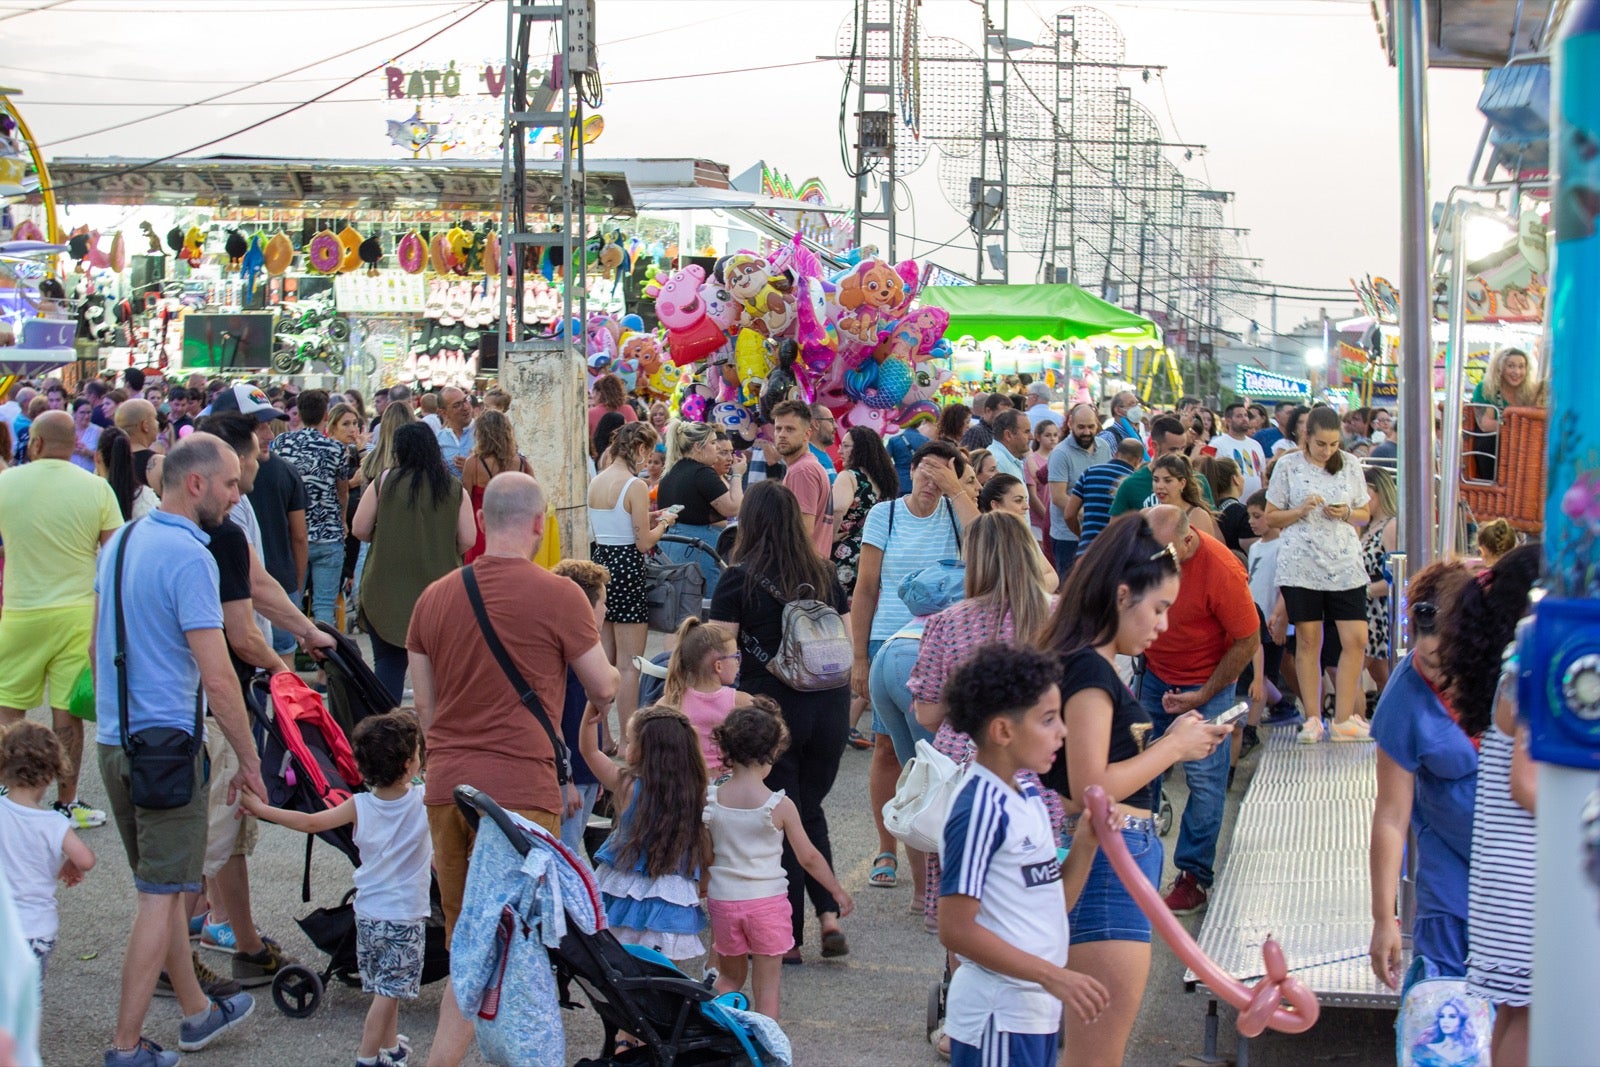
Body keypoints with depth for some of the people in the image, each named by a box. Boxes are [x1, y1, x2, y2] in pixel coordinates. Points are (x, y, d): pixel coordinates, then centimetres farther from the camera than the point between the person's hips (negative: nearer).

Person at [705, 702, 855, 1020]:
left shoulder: (710, 800, -7)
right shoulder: (779, 805, -13)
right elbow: (808, 857, -6)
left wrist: (703, 887, 21)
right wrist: (839, 891, 8)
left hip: (722, 899, 3)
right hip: (767, 901, -3)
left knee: (729, 978, 21)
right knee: (767, 986, 8)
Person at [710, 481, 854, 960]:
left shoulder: (740, 578, -6)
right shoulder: (824, 573, 6)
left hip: (771, 706, -4)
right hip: (830, 706, 4)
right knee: (810, 811, 20)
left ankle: (789, 936, 13)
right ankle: (828, 915, 6)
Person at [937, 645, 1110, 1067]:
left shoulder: (1027, 797, 10)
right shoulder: (980, 809, -19)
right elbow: (955, 929, -22)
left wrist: (1085, 843, -1)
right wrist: (1053, 975, -22)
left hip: (1037, 1007, 9)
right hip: (998, 1017, -9)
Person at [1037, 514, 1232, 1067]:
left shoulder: (1094, 667, 14)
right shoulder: (1089, 669, -16)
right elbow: (1090, 788, -22)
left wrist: (1171, 744, 8)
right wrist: (1172, 747, -12)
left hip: (1119, 860, 10)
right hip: (1108, 866, -10)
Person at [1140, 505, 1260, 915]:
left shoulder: (1221, 570, -27)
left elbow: (1248, 641, -18)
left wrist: (1203, 696, -16)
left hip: (1205, 681, -5)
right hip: (1153, 675, 5)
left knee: (1204, 777, -3)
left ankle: (1195, 876, 7)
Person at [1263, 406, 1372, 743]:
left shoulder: (1350, 465, 8)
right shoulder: (1288, 466, 1)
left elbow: (1364, 513, 15)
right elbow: (1271, 517, 5)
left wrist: (1346, 514, -7)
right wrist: (1300, 511, -13)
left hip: (1346, 565, 2)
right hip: (1300, 566, -2)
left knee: (1356, 640, -5)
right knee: (1307, 640, 2)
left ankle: (1343, 719, 3)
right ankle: (1313, 719, 10)